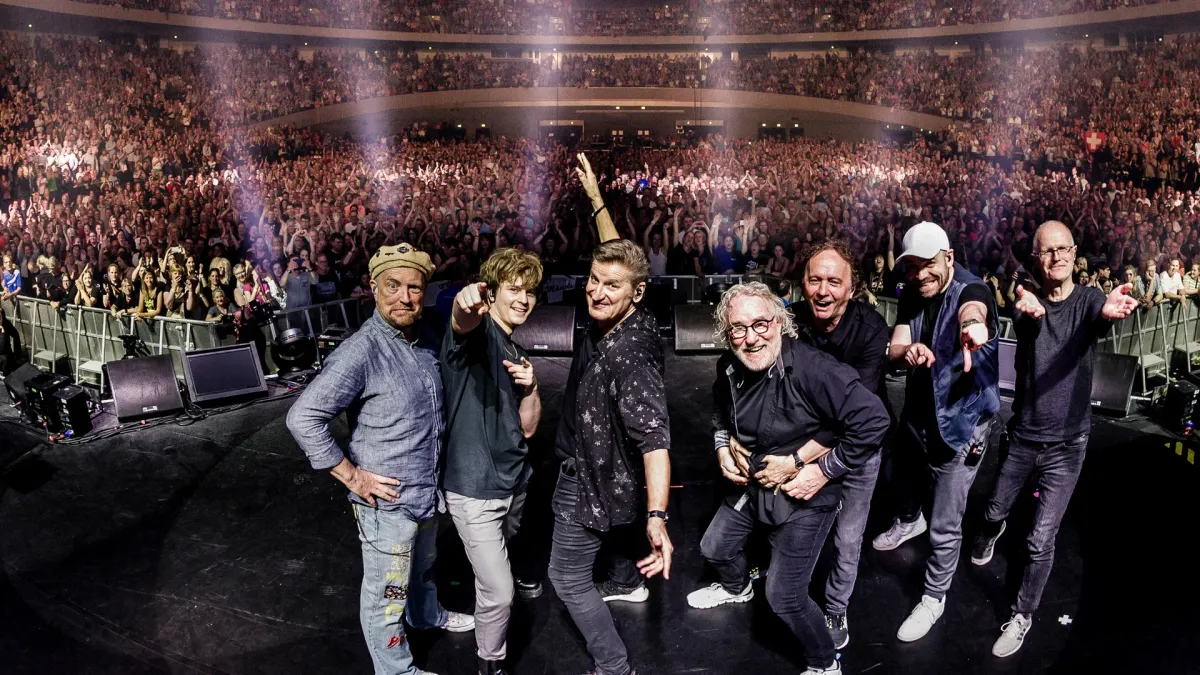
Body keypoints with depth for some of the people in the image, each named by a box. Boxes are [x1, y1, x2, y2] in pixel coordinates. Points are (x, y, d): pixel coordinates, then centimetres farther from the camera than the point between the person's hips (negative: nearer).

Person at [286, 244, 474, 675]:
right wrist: (352, 476, -20)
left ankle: (427, 615, 57)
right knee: (386, 592, 10)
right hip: (387, 499, -7)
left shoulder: (426, 339, -1)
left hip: (428, 490, 8)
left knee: (422, 566, 31)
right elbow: (302, 418, -25)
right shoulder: (361, 351, -24)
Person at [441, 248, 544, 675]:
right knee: (498, 593, -3)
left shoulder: (517, 352, 10)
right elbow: (462, 323, -40)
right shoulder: (478, 331, -13)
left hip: (513, 481, 8)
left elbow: (527, 428, 7)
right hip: (475, 487, -8)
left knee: (495, 569, 26)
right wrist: (466, 302, -64)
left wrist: (530, 388, -12)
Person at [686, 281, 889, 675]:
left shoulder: (811, 368, -32)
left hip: (803, 495, -7)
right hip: (751, 482, 7)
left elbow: (874, 420, -32)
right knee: (714, 548, 26)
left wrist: (825, 471, -26)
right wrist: (723, 446, 1)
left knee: (784, 597, -2)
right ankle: (737, 589, 63)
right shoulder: (729, 369, -8)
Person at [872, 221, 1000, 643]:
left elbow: (971, 311, -49)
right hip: (917, 414, 7)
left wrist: (972, 324, -74)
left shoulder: (970, 289, -23)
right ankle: (910, 521, 65)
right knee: (902, 476, 32)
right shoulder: (911, 296, -3)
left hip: (959, 423, -6)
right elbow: (893, 350, -13)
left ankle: (934, 598, 24)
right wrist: (907, 351, -38)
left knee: (944, 527, -1)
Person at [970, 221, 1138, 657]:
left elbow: (1101, 316, -36)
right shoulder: (1028, 302, -6)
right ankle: (991, 534, 58)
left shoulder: (1088, 300, -11)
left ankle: (1022, 618, 19)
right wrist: (1030, 312, -57)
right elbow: (1027, 322, -31)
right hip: (1022, 435, 2)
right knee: (996, 510, 22)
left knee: (1041, 541, -1)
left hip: (1067, 443, -2)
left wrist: (1112, 311, -62)